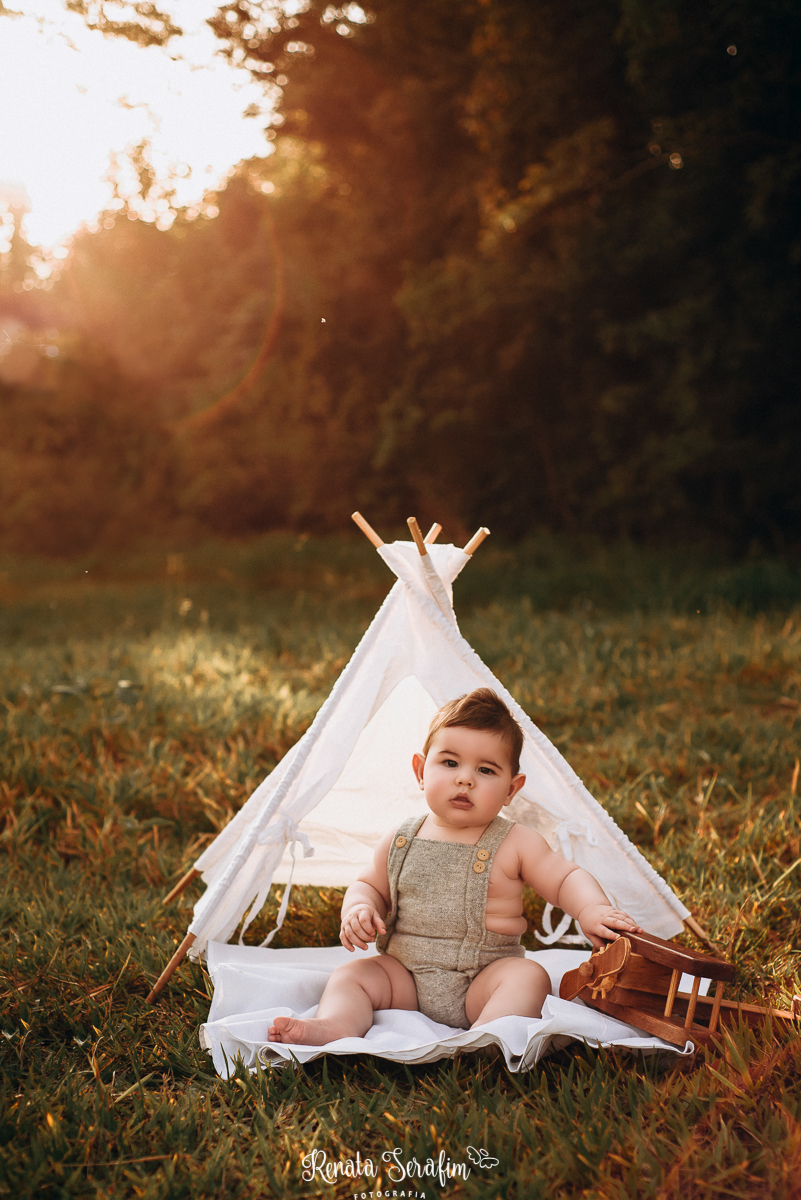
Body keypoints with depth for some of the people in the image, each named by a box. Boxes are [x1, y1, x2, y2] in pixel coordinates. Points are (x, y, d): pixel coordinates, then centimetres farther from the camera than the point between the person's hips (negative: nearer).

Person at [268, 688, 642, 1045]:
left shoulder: (515, 844, -2)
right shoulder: (399, 843, 6)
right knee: (351, 975, -15)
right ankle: (335, 1026, -39)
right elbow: (370, 885, 19)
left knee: (529, 976, -30)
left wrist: (592, 910, -23)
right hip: (406, 975, 3)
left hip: (483, 980, -3)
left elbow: (566, 879, -1)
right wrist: (358, 909, -5)